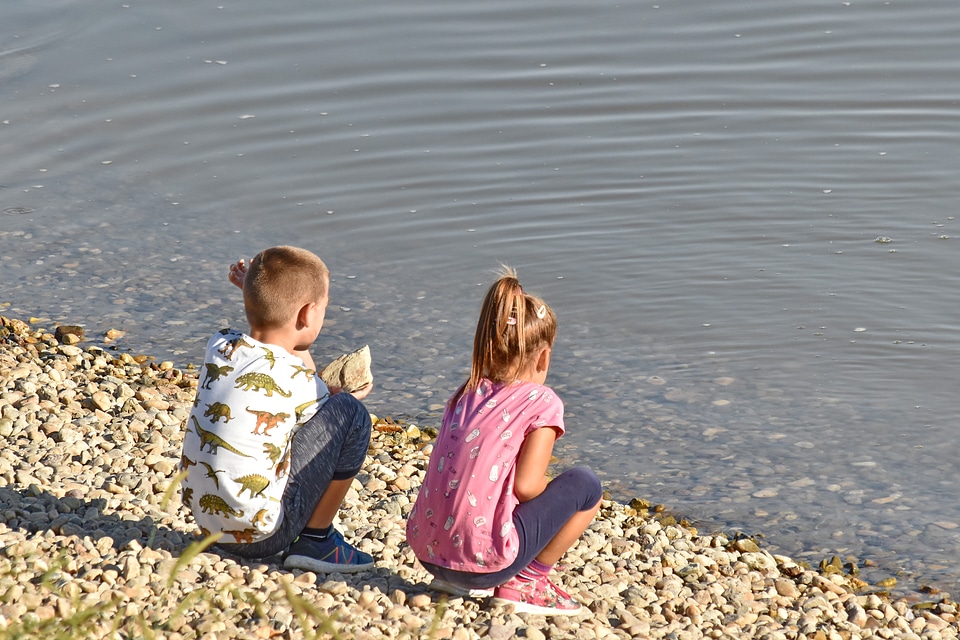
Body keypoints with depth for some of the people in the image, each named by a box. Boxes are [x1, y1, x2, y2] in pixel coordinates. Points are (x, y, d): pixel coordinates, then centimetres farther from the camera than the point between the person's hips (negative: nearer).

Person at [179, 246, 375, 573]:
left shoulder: (219, 346, -1)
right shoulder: (297, 384, -18)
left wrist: (259, 295, 14)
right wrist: (353, 393, 26)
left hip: (205, 518, 7)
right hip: (258, 535, -7)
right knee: (350, 413, -2)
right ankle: (317, 540, 6)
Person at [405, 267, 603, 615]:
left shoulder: (465, 393, 14)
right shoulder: (542, 402, -3)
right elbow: (526, 486, -10)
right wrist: (552, 493, 13)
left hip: (426, 550, 7)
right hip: (482, 559, -7)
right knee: (585, 485, 9)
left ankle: (452, 579, 18)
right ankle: (524, 583, 8)